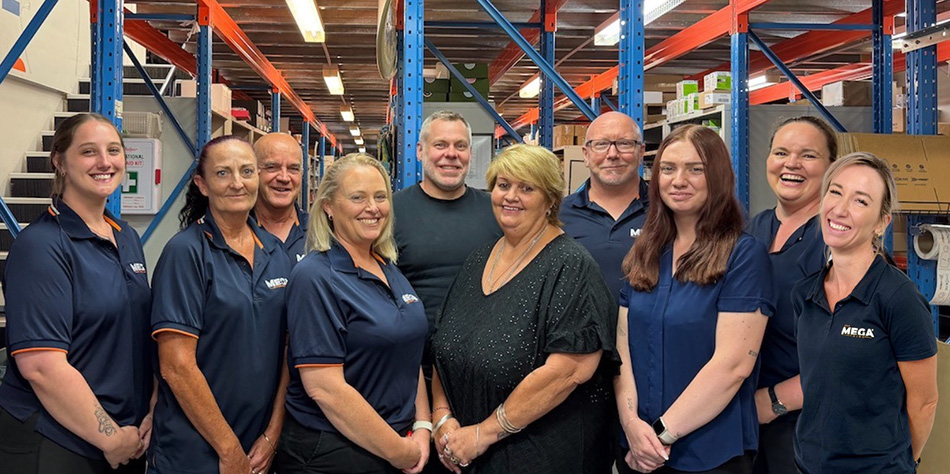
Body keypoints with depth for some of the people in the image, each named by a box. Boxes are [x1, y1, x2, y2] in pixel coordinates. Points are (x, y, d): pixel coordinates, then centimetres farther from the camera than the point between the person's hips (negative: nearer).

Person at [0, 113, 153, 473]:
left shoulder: (128, 238, 8)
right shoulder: (41, 245, -14)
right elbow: (40, 366, -21)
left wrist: (153, 411, 0)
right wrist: (111, 438, -16)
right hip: (51, 444, -7)